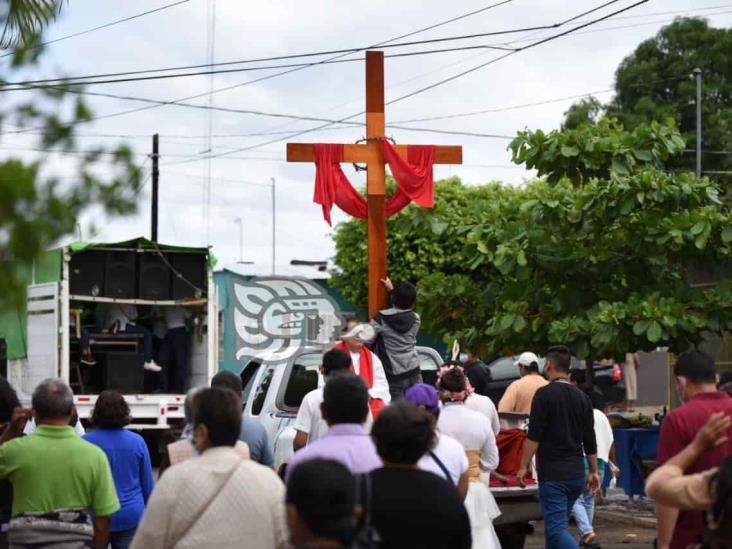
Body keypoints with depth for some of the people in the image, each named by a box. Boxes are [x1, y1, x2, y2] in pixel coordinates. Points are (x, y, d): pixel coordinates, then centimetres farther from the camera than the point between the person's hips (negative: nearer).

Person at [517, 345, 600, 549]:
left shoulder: (544, 394, -9)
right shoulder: (582, 397, 11)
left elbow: (534, 436, -13)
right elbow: (590, 440, 14)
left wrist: (523, 466, -8)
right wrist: (594, 471, 20)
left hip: (552, 474, -7)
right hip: (577, 474, 7)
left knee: (557, 528, -10)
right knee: (555, 525, 18)